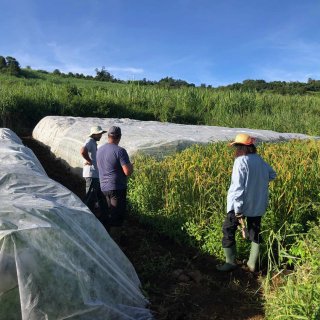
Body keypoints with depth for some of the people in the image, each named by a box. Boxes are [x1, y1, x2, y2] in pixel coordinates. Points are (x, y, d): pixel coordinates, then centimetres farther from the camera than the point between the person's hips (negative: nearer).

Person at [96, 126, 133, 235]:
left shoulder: (100, 150, 7)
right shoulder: (120, 151, -18)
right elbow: (128, 171, -21)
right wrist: (131, 166, -1)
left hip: (104, 187, 8)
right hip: (117, 188, -8)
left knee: (111, 214, 22)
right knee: (118, 217, 2)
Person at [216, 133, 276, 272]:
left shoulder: (241, 162, -20)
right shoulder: (260, 160, 1)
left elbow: (238, 187, -23)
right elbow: (272, 175, 18)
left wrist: (238, 211, -21)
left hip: (241, 204, -6)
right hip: (258, 205, 7)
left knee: (228, 231, 10)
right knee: (255, 232, 20)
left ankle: (230, 262, 16)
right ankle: (252, 263, 27)